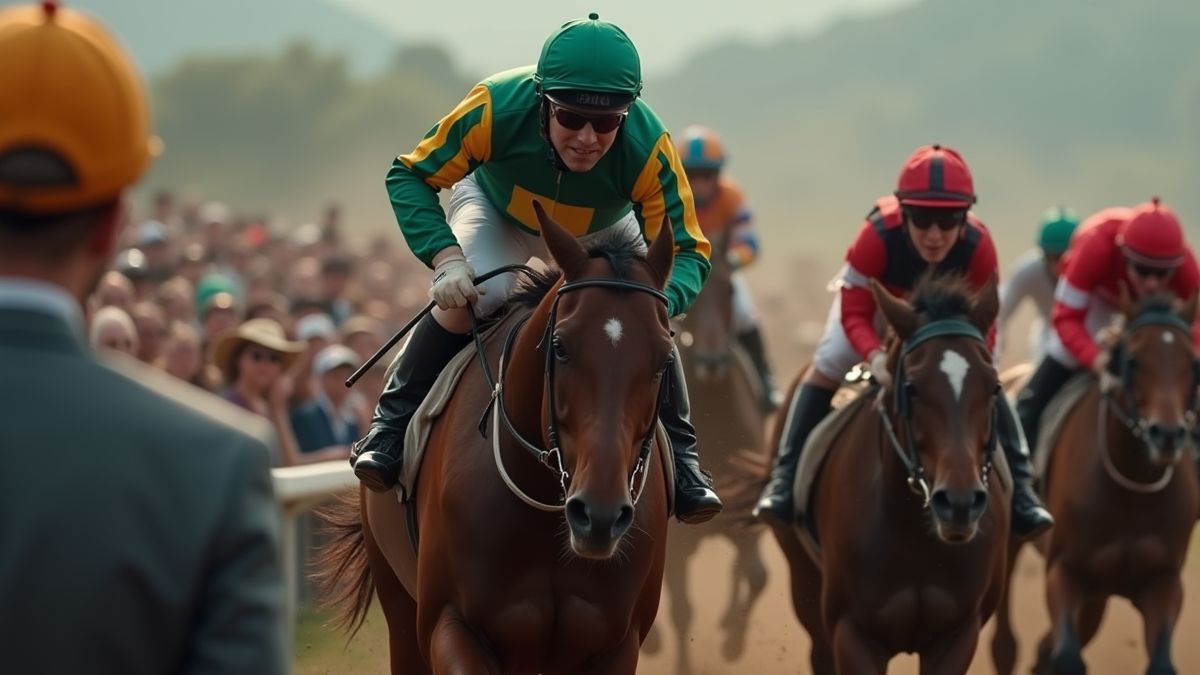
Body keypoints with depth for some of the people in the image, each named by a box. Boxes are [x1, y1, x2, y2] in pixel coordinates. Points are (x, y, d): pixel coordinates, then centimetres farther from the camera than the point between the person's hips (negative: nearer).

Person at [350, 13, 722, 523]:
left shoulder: (649, 149, -40)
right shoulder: (497, 108, -42)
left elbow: (687, 253, -35)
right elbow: (410, 177, -29)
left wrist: (657, 301, -58)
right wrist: (445, 257, -45)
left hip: (603, 232, 1)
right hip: (495, 209, -1)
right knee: (470, 297, -27)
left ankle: (680, 458, 7)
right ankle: (392, 423, -8)